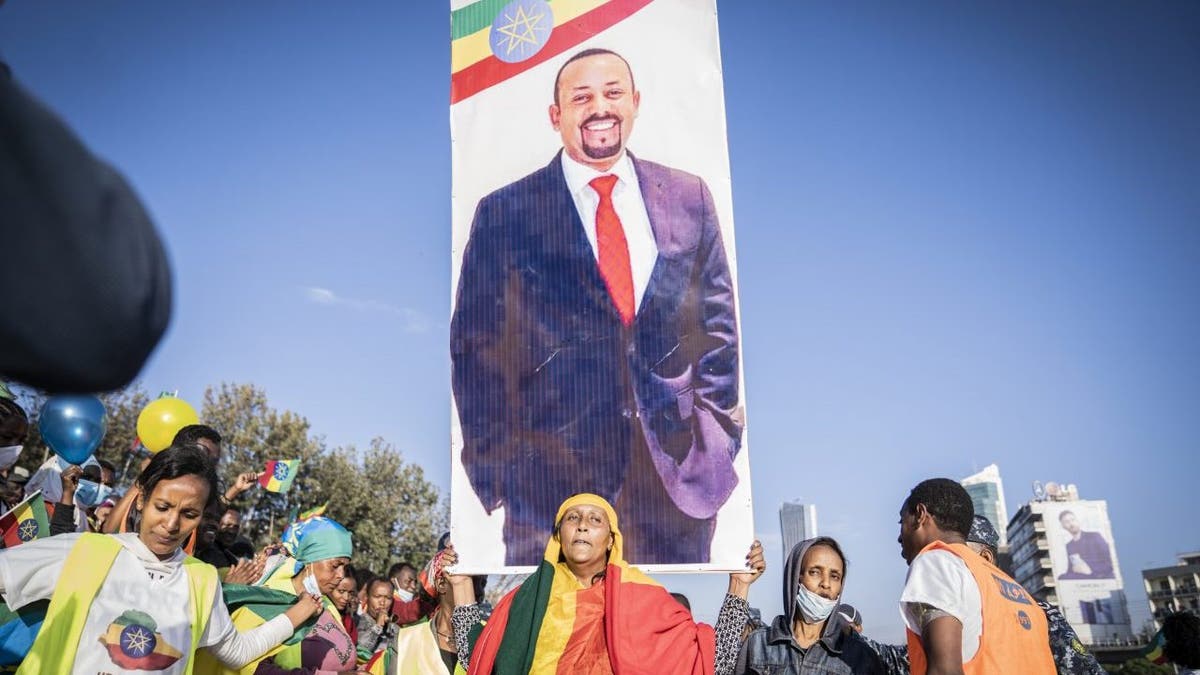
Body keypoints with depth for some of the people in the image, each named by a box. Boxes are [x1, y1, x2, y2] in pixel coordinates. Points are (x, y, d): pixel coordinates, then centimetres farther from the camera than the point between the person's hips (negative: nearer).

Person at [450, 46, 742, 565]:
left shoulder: (689, 198, 7)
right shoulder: (505, 213, -1)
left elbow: (719, 321, 11)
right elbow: (475, 342, 1)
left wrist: (719, 430, 5)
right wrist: (492, 462, -2)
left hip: (681, 463, 3)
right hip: (555, 471, -2)